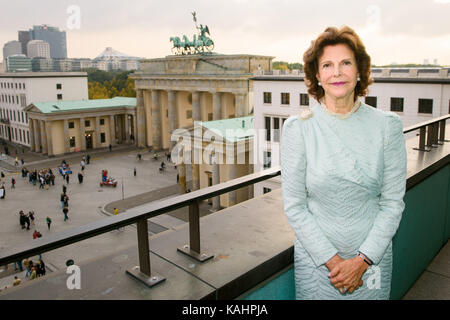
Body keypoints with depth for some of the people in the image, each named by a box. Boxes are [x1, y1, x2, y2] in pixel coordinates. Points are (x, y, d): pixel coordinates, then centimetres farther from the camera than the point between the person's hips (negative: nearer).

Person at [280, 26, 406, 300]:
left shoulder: (388, 126, -5)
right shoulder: (298, 128, -10)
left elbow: (393, 202, -3)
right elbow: (294, 206, -9)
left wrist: (362, 261, -10)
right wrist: (332, 259, -12)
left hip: (373, 257, 1)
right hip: (316, 259, -1)